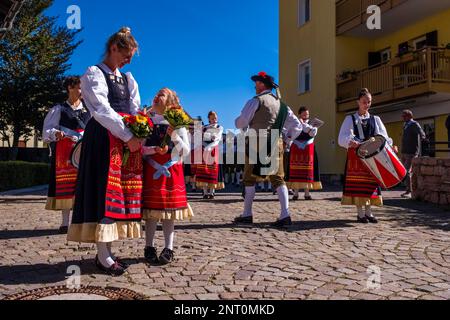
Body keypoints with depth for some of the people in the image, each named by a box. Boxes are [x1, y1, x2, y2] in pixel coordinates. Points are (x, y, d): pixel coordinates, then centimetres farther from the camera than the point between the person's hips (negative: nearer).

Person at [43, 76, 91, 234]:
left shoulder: (88, 110, 16)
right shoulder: (59, 109, 7)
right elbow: (47, 130, 1)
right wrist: (55, 134, -19)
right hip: (65, 151, -2)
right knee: (66, 185, -3)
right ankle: (65, 222, 1)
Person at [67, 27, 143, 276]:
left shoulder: (127, 79, 22)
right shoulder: (94, 73, 1)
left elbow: (135, 109, 11)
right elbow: (102, 110, -12)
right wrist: (128, 136, -18)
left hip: (128, 140, 7)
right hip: (105, 138, -7)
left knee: (121, 193, 5)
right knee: (104, 191, -9)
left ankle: (106, 251, 12)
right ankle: (103, 257, -4)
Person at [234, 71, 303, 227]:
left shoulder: (256, 101, -5)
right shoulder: (281, 103, 14)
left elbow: (240, 123, -7)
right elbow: (297, 125, 14)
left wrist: (239, 123, 15)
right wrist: (287, 138, 19)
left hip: (258, 144, -5)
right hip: (277, 144, 5)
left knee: (250, 178, 8)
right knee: (278, 179, 6)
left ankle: (247, 214, 12)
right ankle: (285, 214, -4)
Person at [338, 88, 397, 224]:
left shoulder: (375, 119, 13)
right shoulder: (350, 119, 5)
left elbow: (383, 136, 4)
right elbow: (342, 138, -7)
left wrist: (390, 145, -16)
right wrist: (350, 142, -29)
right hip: (356, 154, -3)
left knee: (370, 183, 4)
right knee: (357, 184, -4)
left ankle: (368, 212, 14)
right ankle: (360, 213, 4)